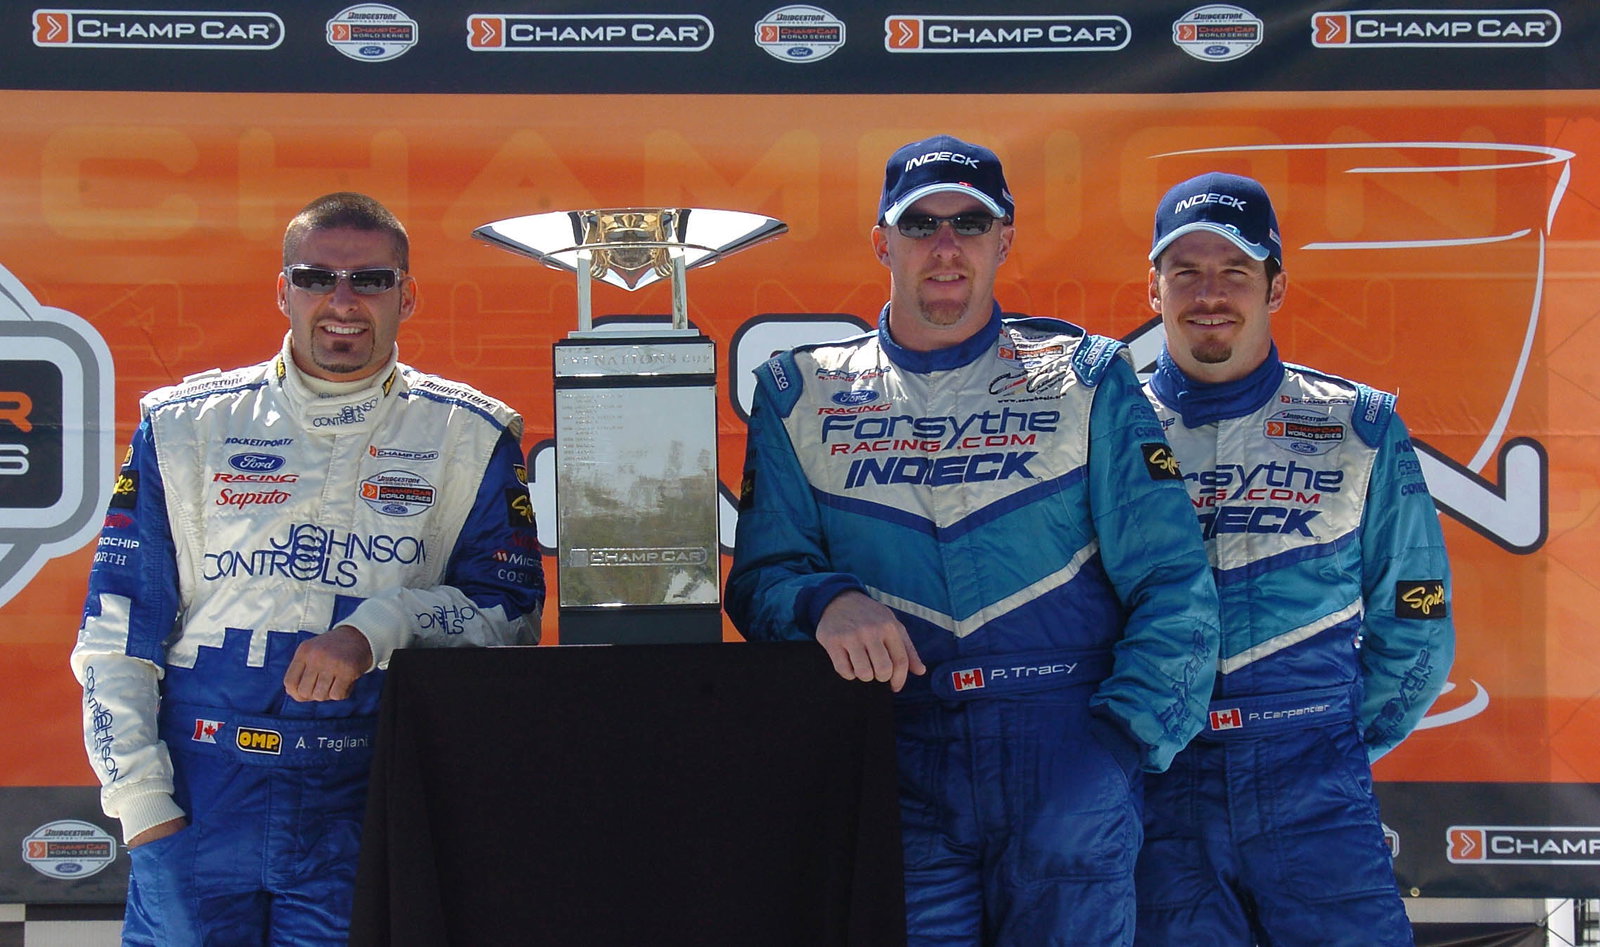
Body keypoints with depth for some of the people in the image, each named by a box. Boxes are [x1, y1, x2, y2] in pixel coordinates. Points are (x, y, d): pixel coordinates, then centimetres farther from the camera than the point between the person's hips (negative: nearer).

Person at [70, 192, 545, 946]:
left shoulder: (468, 438, 6)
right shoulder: (184, 426, 8)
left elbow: (512, 613, 2)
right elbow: (115, 631, 6)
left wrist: (380, 628, -15)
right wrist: (140, 797, -2)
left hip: (367, 802, 0)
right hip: (198, 800, 1)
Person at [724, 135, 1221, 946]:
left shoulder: (1083, 378, 9)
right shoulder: (801, 395, 13)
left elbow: (1171, 588, 5)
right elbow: (762, 574, 8)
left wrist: (1126, 739, -6)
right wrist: (826, 601, -14)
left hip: (1064, 744, 0)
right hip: (892, 760, 1)